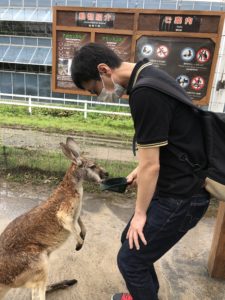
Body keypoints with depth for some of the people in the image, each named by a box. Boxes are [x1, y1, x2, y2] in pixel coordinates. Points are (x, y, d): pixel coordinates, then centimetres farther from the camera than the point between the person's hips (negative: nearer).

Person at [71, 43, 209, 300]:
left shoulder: (144, 93, -25)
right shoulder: (149, 76, 7)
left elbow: (151, 166, -20)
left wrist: (140, 213, -8)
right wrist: (141, 168, 19)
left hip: (180, 196, -9)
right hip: (174, 186, 9)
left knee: (130, 259, 4)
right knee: (130, 239, 21)